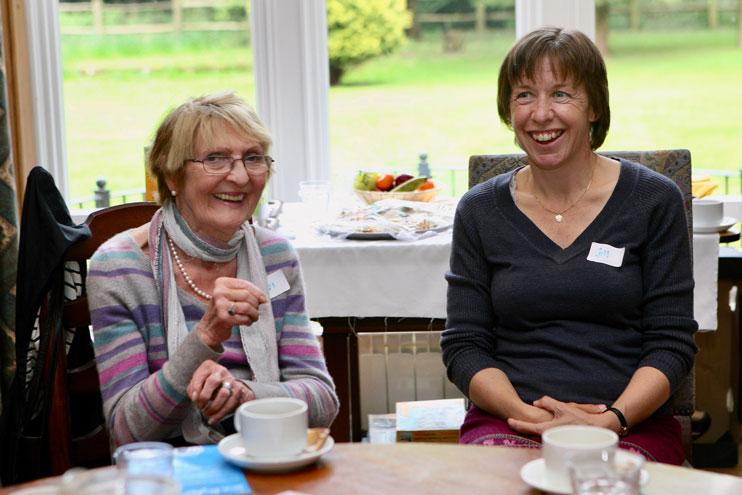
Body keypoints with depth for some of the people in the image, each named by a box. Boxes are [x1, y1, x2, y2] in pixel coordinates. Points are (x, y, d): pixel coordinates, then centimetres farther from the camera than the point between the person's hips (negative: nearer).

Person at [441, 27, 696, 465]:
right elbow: (463, 346, 5)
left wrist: (611, 420, -15)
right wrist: (530, 415, -13)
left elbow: (672, 343, 1)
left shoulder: (655, 201, 4)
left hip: (631, 425, 0)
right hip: (505, 422, 0)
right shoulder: (480, 211, 8)